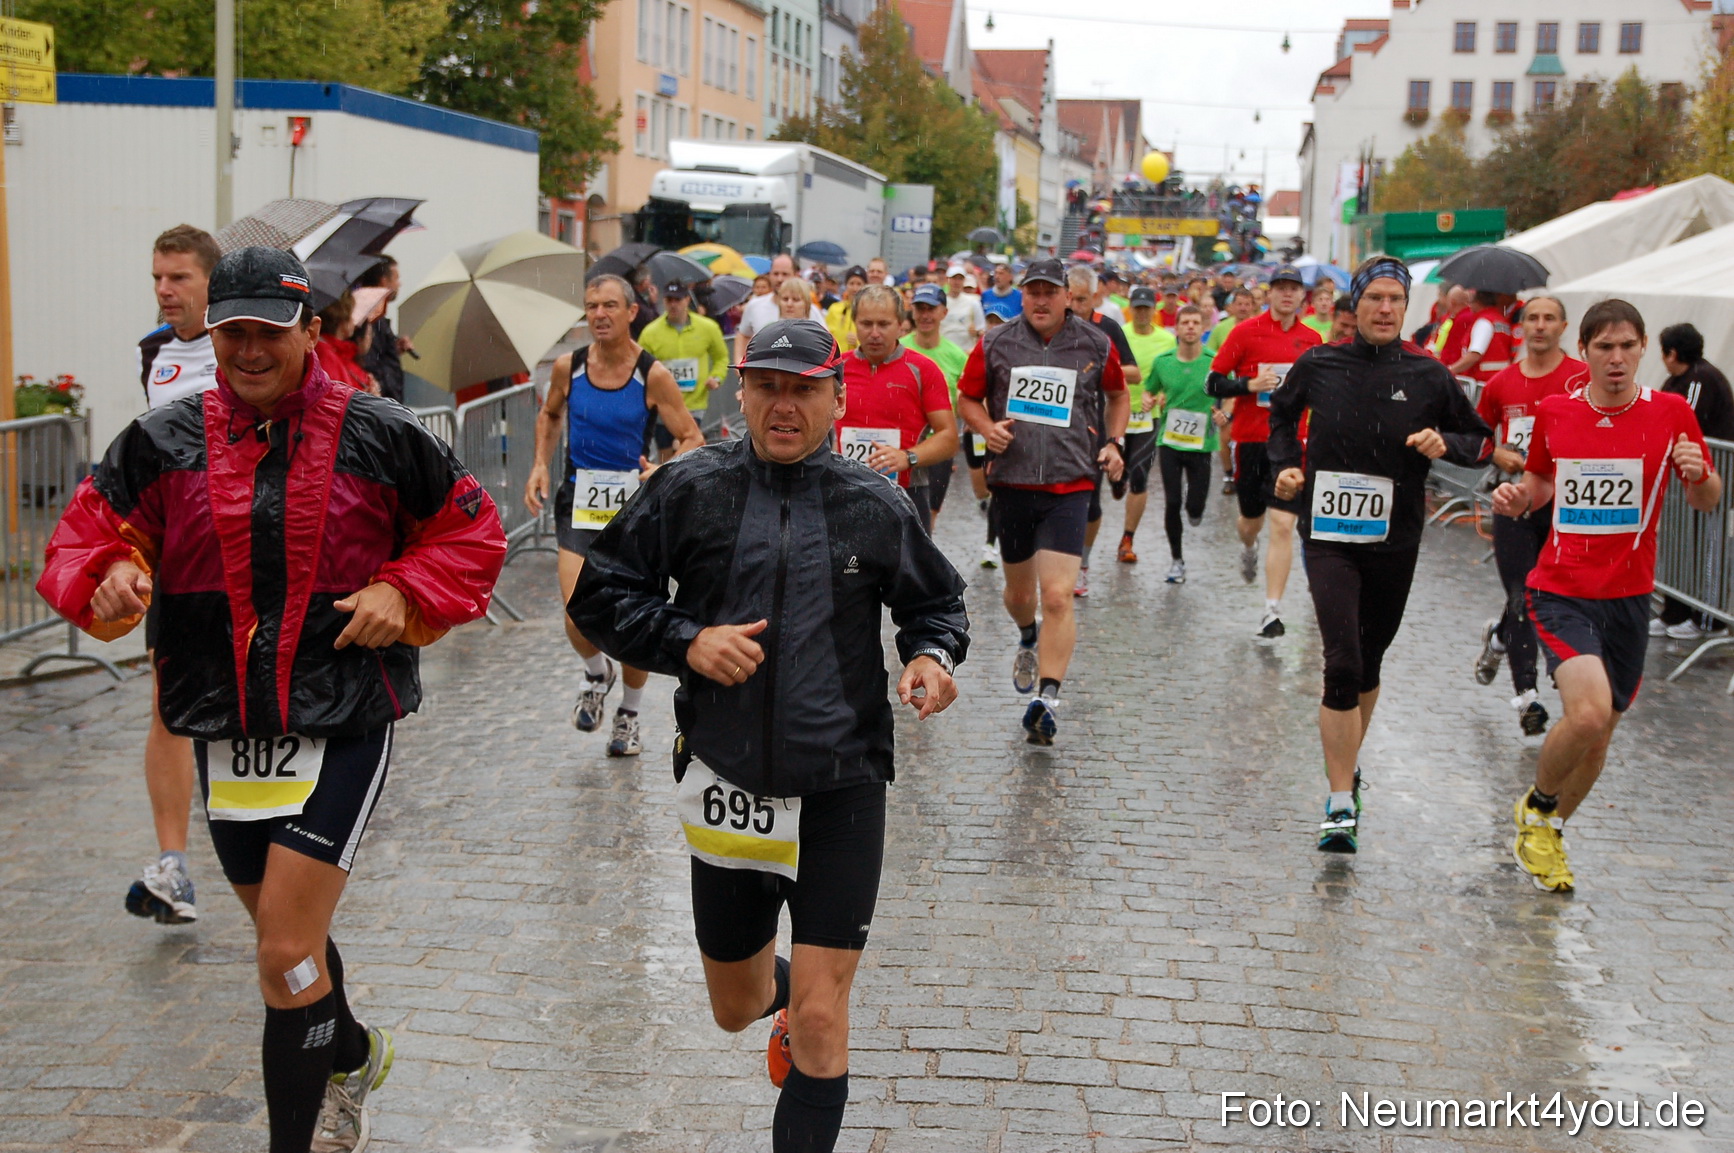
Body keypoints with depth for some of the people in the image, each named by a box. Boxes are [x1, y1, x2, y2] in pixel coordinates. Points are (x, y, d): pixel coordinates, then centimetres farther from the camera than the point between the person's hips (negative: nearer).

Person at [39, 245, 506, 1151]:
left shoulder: (379, 437, -4)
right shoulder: (162, 441, 2)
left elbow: (470, 533, 6)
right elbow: (86, 536, 7)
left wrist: (406, 596, -10)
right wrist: (109, 577, -15)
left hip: (341, 724, -4)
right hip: (223, 727, 4)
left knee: (287, 953, -12)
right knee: (288, 934, 22)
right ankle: (352, 1056, 50)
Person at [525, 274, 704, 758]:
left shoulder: (653, 375, -10)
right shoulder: (568, 366, -2)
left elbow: (692, 440, -8)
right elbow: (550, 414, 19)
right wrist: (540, 464, 4)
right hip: (579, 500, 1)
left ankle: (630, 714, 29)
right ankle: (597, 674, 20)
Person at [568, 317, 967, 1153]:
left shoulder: (875, 506, -2)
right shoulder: (690, 489, -3)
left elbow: (936, 603, 13)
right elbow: (598, 596, 2)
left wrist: (932, 656, -9)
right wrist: (684, 640, -15)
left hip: (841, 790, -2)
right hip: (726, 785, 2)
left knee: (820, 1022, -7)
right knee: (735, 1011, 20)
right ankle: (789, 997, 56)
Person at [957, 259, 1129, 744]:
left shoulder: (1096, 345, 3)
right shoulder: (995, 344, 3)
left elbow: (1118, 396, 19)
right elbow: (967, 398, 13)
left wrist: (1114, 442, 4)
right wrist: (987, 427, -8)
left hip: (1069, 485, -2)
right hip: (1011, 480, 2)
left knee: (1057, 596, -15)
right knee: (1019, 591, 16)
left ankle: (1047, 699, -13)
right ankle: (1028, 641, 51)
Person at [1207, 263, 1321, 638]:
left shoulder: (1312, 340, 7)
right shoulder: (1246, 332, -3)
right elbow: (1214, 383, -3)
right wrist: (1251, 384, -17)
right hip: (1251, 437, -1)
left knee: (1283, 526, -9)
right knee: (1251, 519, 14)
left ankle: (1273, 610, -6)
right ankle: (1249, 547, 53)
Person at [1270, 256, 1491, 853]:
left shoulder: (1428, 376, -1)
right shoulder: (1318, 365, 0)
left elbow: (1480, 440, 9)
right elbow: (1283, 413, 20)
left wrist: (1445, 444, -12)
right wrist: (1286, 464, 5)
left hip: (1395, 540, 2)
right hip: (1329, 535, -2)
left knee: (1368, 664, 15)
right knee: (1342, 664, -14)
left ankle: (1346, 768, 39)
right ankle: (1341, 804, -10)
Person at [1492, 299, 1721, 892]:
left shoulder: (1671, 413, -2)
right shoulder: (1554, 411, 0)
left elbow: (1707, 501, 5)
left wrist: (1698, 474, -18)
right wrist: (1517, 496, -6)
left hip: (1628, 597, 2)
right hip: (1561, 591, -2)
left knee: (1598, 738, 12)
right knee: (1588, 713, -24)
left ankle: (1545, 834, 38)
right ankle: (1536, 806, 6)